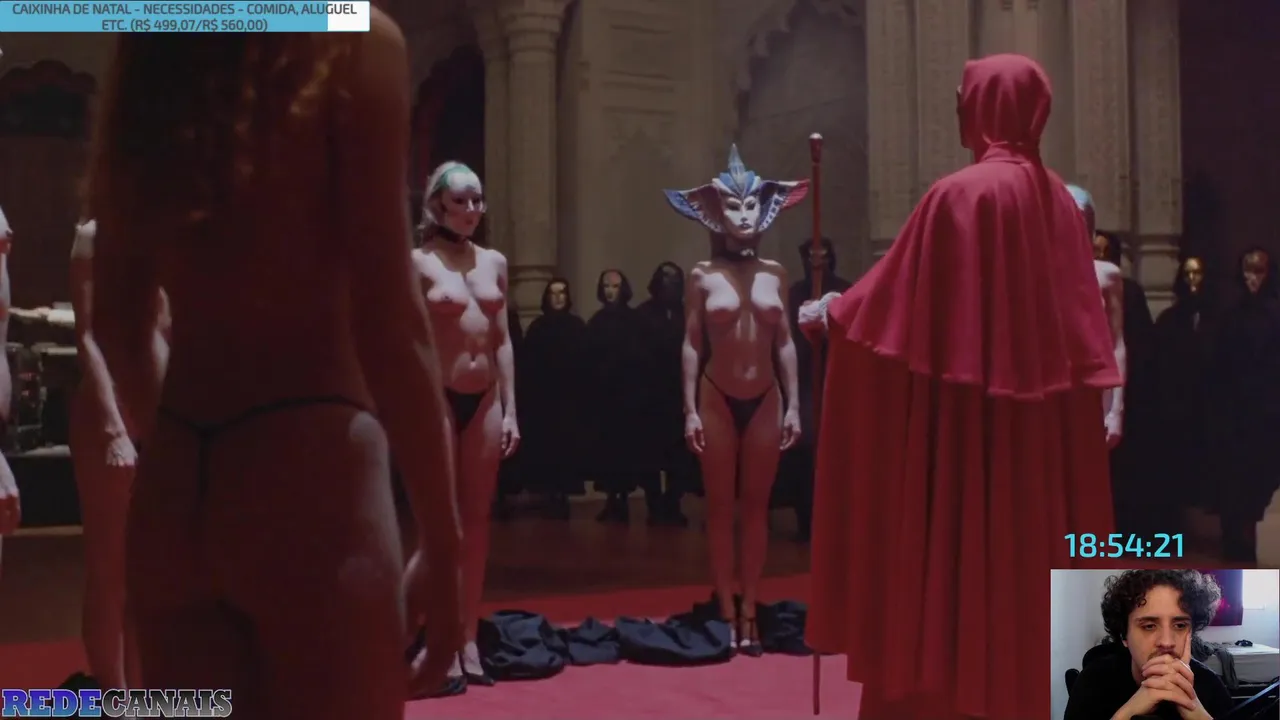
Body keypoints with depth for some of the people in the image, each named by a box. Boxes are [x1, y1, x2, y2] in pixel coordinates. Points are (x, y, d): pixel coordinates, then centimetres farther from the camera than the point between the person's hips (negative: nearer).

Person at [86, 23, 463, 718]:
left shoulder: (142, 62, 12)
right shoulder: (353, 40, -5)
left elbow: (116, 323, 17)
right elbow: (387, 320, -11)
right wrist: (442, 542, -6)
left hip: (171, 491, 6)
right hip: (305, 475, -6)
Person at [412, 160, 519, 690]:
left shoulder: (494, 261, 10)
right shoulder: (418, 262, -4)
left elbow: (502, 340, 11)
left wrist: (509, 408, 7)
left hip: (485, 399, 5)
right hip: (438, 398, -5)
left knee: (477, 518, 7)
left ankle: (470, 638, 15)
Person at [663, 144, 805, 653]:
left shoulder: (774, 274, 4)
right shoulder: (702, 275, -2)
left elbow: (785, 343, 6)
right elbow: (691, 345, -3)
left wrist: (793, 404, 1)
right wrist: (690, 409, -8)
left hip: (765, 400, 2)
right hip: (717, 400, -2)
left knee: (756, 506, 6)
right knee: (721, 507, 4)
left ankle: (749, 611, 13)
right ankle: (726, 612, 10)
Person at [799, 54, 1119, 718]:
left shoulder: (960, 194, -14)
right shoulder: (1057, 198, 7)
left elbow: (896, 297, -8)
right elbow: (1079, 327, 9)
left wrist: (832, 315, 8)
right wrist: (1095, 414, 16)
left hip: (962, 421, -7)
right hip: (1039, 421, 7)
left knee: (946, 562, 0)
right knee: (1023, 559, 12)